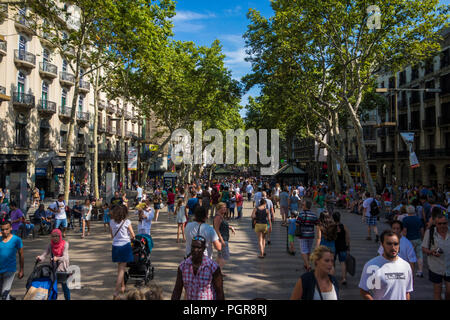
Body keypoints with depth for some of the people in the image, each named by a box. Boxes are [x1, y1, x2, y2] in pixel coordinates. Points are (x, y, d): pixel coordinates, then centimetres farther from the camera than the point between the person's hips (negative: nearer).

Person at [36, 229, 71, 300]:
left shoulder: (65, 244, -12)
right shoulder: (50, 245, -2)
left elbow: (65, 257, -22)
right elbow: (45, 254, -11)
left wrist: (57, 258, -42)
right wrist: (40, 258, -33)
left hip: (62, 268, -2)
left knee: (65, 285, 9)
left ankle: (68, 298, 26)